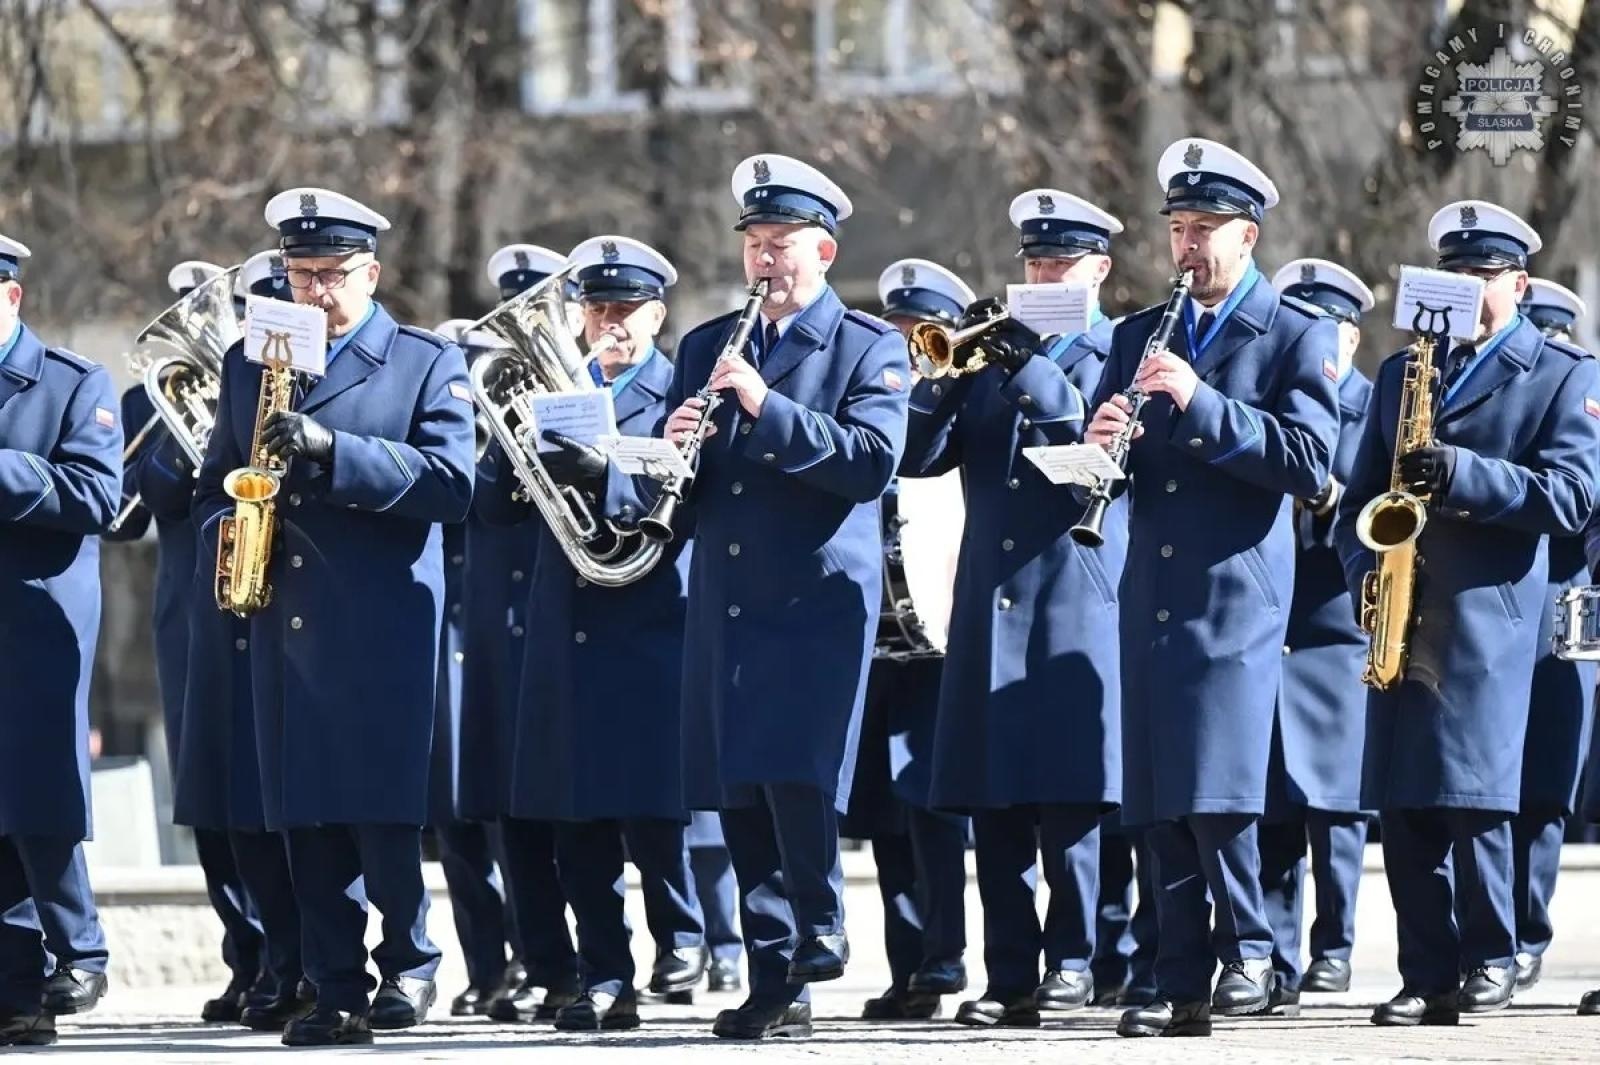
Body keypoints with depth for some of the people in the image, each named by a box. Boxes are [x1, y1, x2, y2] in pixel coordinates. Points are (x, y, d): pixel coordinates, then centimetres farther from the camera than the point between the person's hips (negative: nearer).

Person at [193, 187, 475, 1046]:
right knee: (307, 821, 1)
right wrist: (223, 537, -2)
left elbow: (450, 482, -9)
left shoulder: (428, 364, 3)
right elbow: (216, 482, 22)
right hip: (283, 628, 4)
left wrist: (332, 450, -20)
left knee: (384, 813, -8)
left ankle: (408, 964, 9)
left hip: (385, 632, -4)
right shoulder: (248, 364, 17)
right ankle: (337, 991, 4)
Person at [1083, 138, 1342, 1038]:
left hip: (1236, 598, -5)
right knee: (1161, 806, 3)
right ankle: (1184, 987, 5)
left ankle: (1250, 952, 0)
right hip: (1152, 598, 5)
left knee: (1218, 792, -15)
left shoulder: (1300, 338, 1)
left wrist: (1201, 404, -21)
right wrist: (1102, 442, -10)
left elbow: (1309, 460, -13)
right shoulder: (1140, 337, 17)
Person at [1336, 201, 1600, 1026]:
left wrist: (1462, 475, -19)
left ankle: (1489, 963, 0)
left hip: (1488, 621, -5)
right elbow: (1359, 497, 19)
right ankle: (1427, 977, 4)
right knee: (1402, 804, 1)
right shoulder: (1402, 371, 20)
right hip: (1403, 621, 5)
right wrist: (1367, 571, -1)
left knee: (1474, 798, -10)